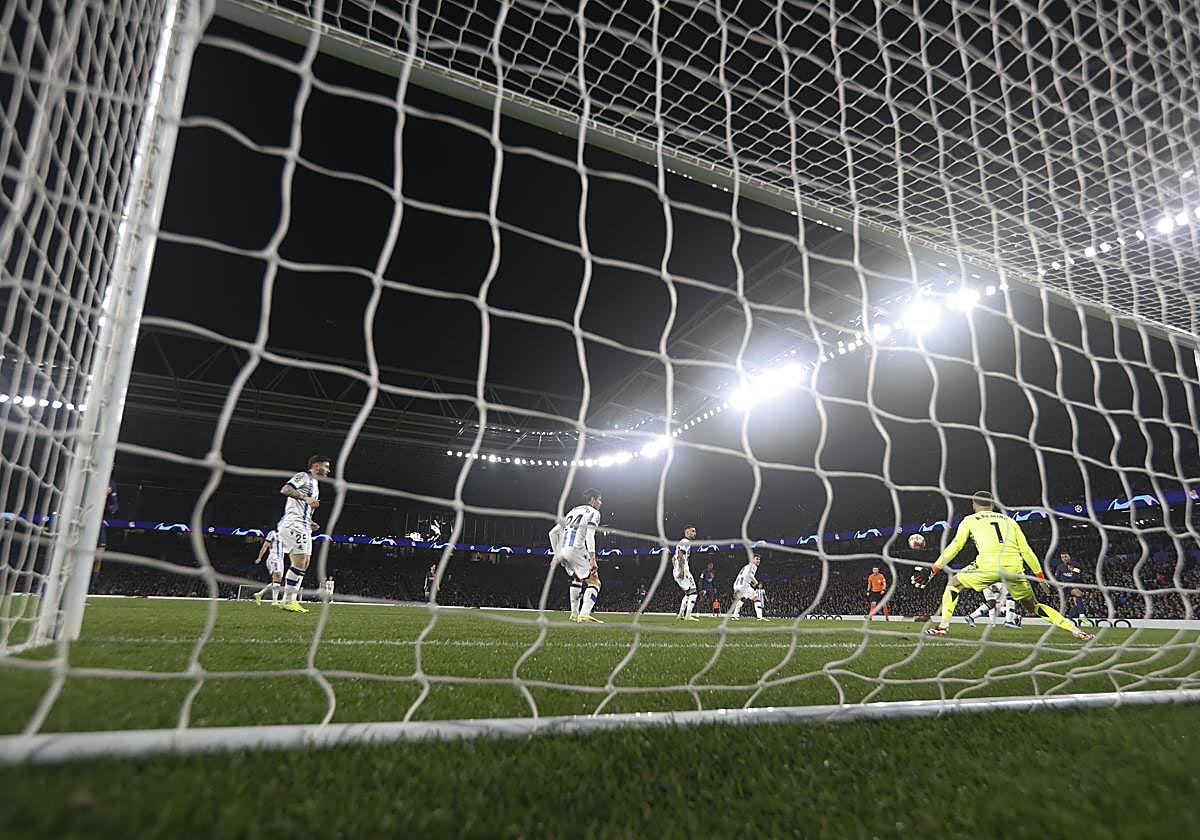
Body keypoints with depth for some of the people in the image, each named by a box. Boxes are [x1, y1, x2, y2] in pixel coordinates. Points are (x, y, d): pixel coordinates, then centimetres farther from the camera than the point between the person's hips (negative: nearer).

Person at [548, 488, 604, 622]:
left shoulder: (573, 511, 27)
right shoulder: (593, 512, 5)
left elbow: (553, 532, 24)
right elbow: (589, 536, -13)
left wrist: (556, 554, 28)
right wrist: (592, 558, -19)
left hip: (562, 551, 8)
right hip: (576, 550, -8)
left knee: (577, 579, 28)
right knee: (594, 582, -2)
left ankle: (574, 614, 26)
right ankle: (584, 614, -20)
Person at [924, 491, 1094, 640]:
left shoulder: (970, 520, 18)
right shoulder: (1009, 520, 27)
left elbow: (955, 546, 12)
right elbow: (1026, 550, 22)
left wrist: (935, 567, 19)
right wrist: (1040, 576, 27)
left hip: (989, 564, -4)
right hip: (1014, 567, 4)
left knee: (954, 582, 16)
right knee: (1033, 606, 24)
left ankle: (943, 625, 4)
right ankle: (1076, 631, 17)